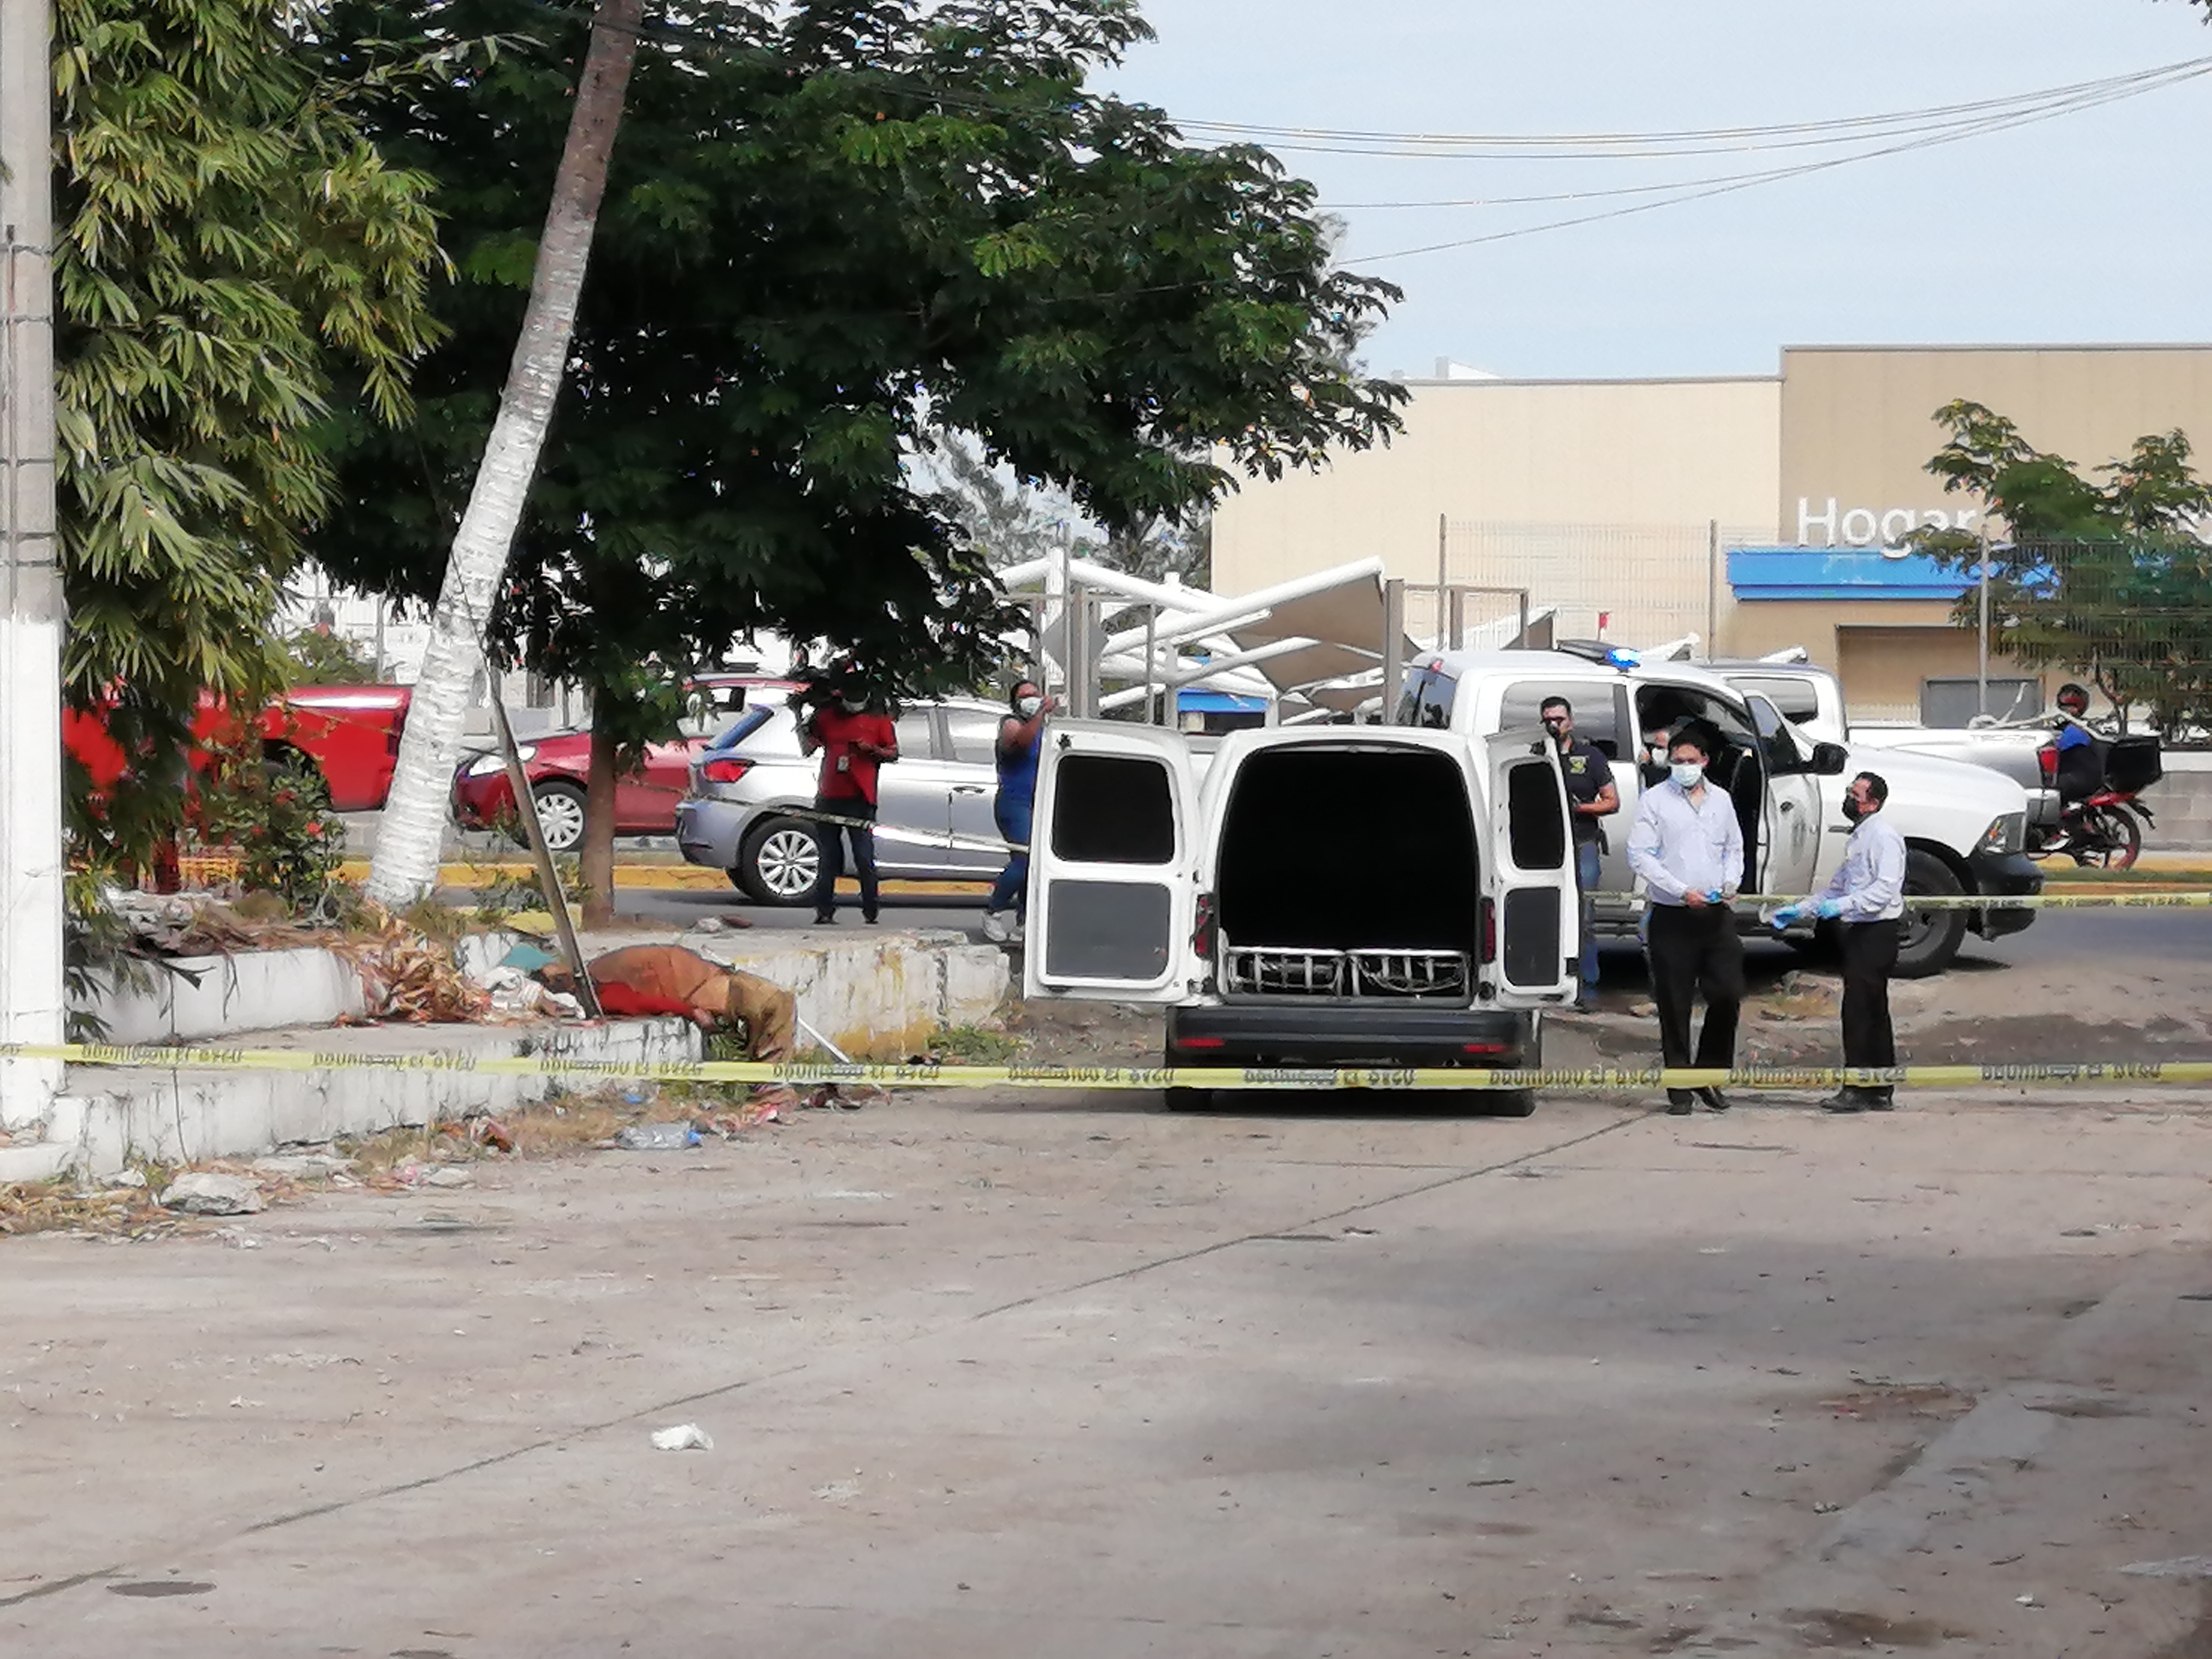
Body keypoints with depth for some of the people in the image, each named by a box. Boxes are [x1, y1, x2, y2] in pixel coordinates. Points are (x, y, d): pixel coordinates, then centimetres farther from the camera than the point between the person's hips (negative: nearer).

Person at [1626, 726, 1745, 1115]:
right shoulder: (1655, 800, -1)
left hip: (1717, 912, 4)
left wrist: (1730, 884, 3)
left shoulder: (1721, 799, 13)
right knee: (1675, 1007, -1)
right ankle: (1680, 1091, 4)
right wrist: (1681, 891, -14)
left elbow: (1735, 848, 22)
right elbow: (1639, 855, -7)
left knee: (1728, 995, 0)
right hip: (1673, 917, -4)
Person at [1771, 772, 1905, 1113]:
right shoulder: (1860, 836, 20)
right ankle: (1880, 1091, 15)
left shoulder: (1884, 837, -12)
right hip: (1860, 932, 10)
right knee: (1873, 1012, 11)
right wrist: (1800, 910, 25)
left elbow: (1885, 888, -22)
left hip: (1876, 932, -10)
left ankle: (1858, 1090, -10)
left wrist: (1843, 906, -27)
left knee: (1859, 1011, -11)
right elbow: (1839, 885, 28)